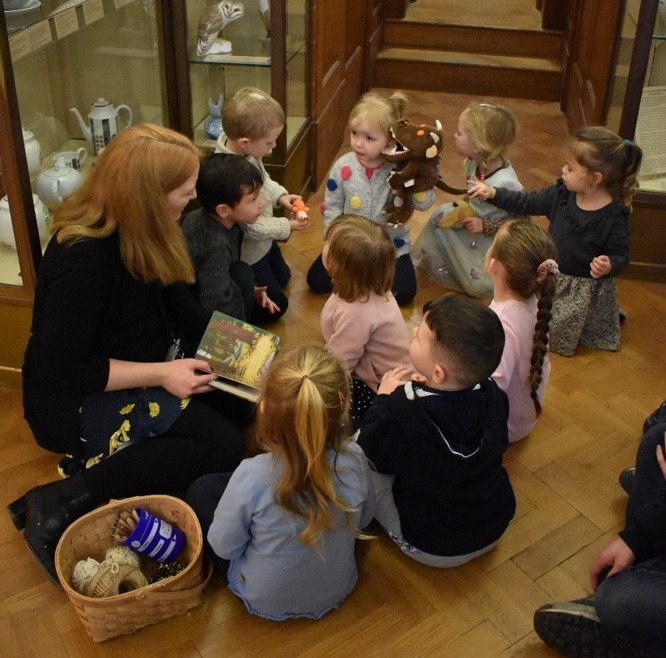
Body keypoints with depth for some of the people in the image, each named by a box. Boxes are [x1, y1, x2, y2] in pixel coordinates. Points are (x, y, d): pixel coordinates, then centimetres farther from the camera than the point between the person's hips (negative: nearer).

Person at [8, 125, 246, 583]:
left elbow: (180, 308, 6)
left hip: (135, 373, 9)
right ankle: (65, 502, -19)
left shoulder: (140, 235, -2)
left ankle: (103, 456, -3)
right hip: (73, 404, -9)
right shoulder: (82, 256, -28)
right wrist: (162, 374, -27)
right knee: (223, 445, -21)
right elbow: (64, 369, -25)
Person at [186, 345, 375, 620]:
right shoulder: (353, 461, -27)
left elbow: (224, 546, -19)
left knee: (201, 491, 12)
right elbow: (363, 518, -6)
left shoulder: (251, 477, -36)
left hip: (266, 602, -3)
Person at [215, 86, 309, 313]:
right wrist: (287, 226, -18)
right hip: (247, 252, -9)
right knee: (276, 304, 7)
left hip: (263, 240, 9)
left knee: (283, 277, 30)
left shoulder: (248, 152, -16)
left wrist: (280, 195, -8)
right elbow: (251, 226, -29)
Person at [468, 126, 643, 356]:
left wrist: (609, 266, -39)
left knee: (557, 336, 5)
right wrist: (492, 192, -6)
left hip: (587, 288, -5)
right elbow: (527, 203, 0)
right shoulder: (562, 194, -11)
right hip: (554, 276, 5)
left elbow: (621, 255, -16)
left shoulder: (615, 216, -24)